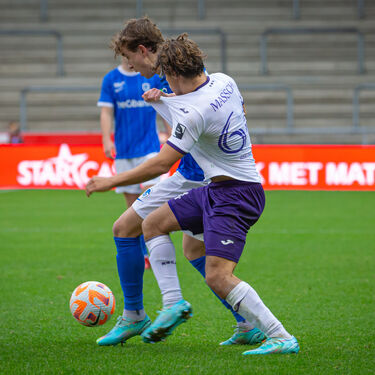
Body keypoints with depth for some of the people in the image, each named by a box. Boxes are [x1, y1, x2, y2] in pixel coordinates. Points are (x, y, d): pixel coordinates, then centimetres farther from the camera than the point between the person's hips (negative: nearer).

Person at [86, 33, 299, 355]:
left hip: (235, 195, -10)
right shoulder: (223, 81, 2)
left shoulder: (195, 113, -24)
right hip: (216, 191, 10)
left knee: (218, 277, -18)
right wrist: (164, 101, 19)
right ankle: (173, 305, 10)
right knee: (153, 224, 13)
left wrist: (111, 181, -10)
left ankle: (281, 339, -16)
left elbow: (161, 165, -22)